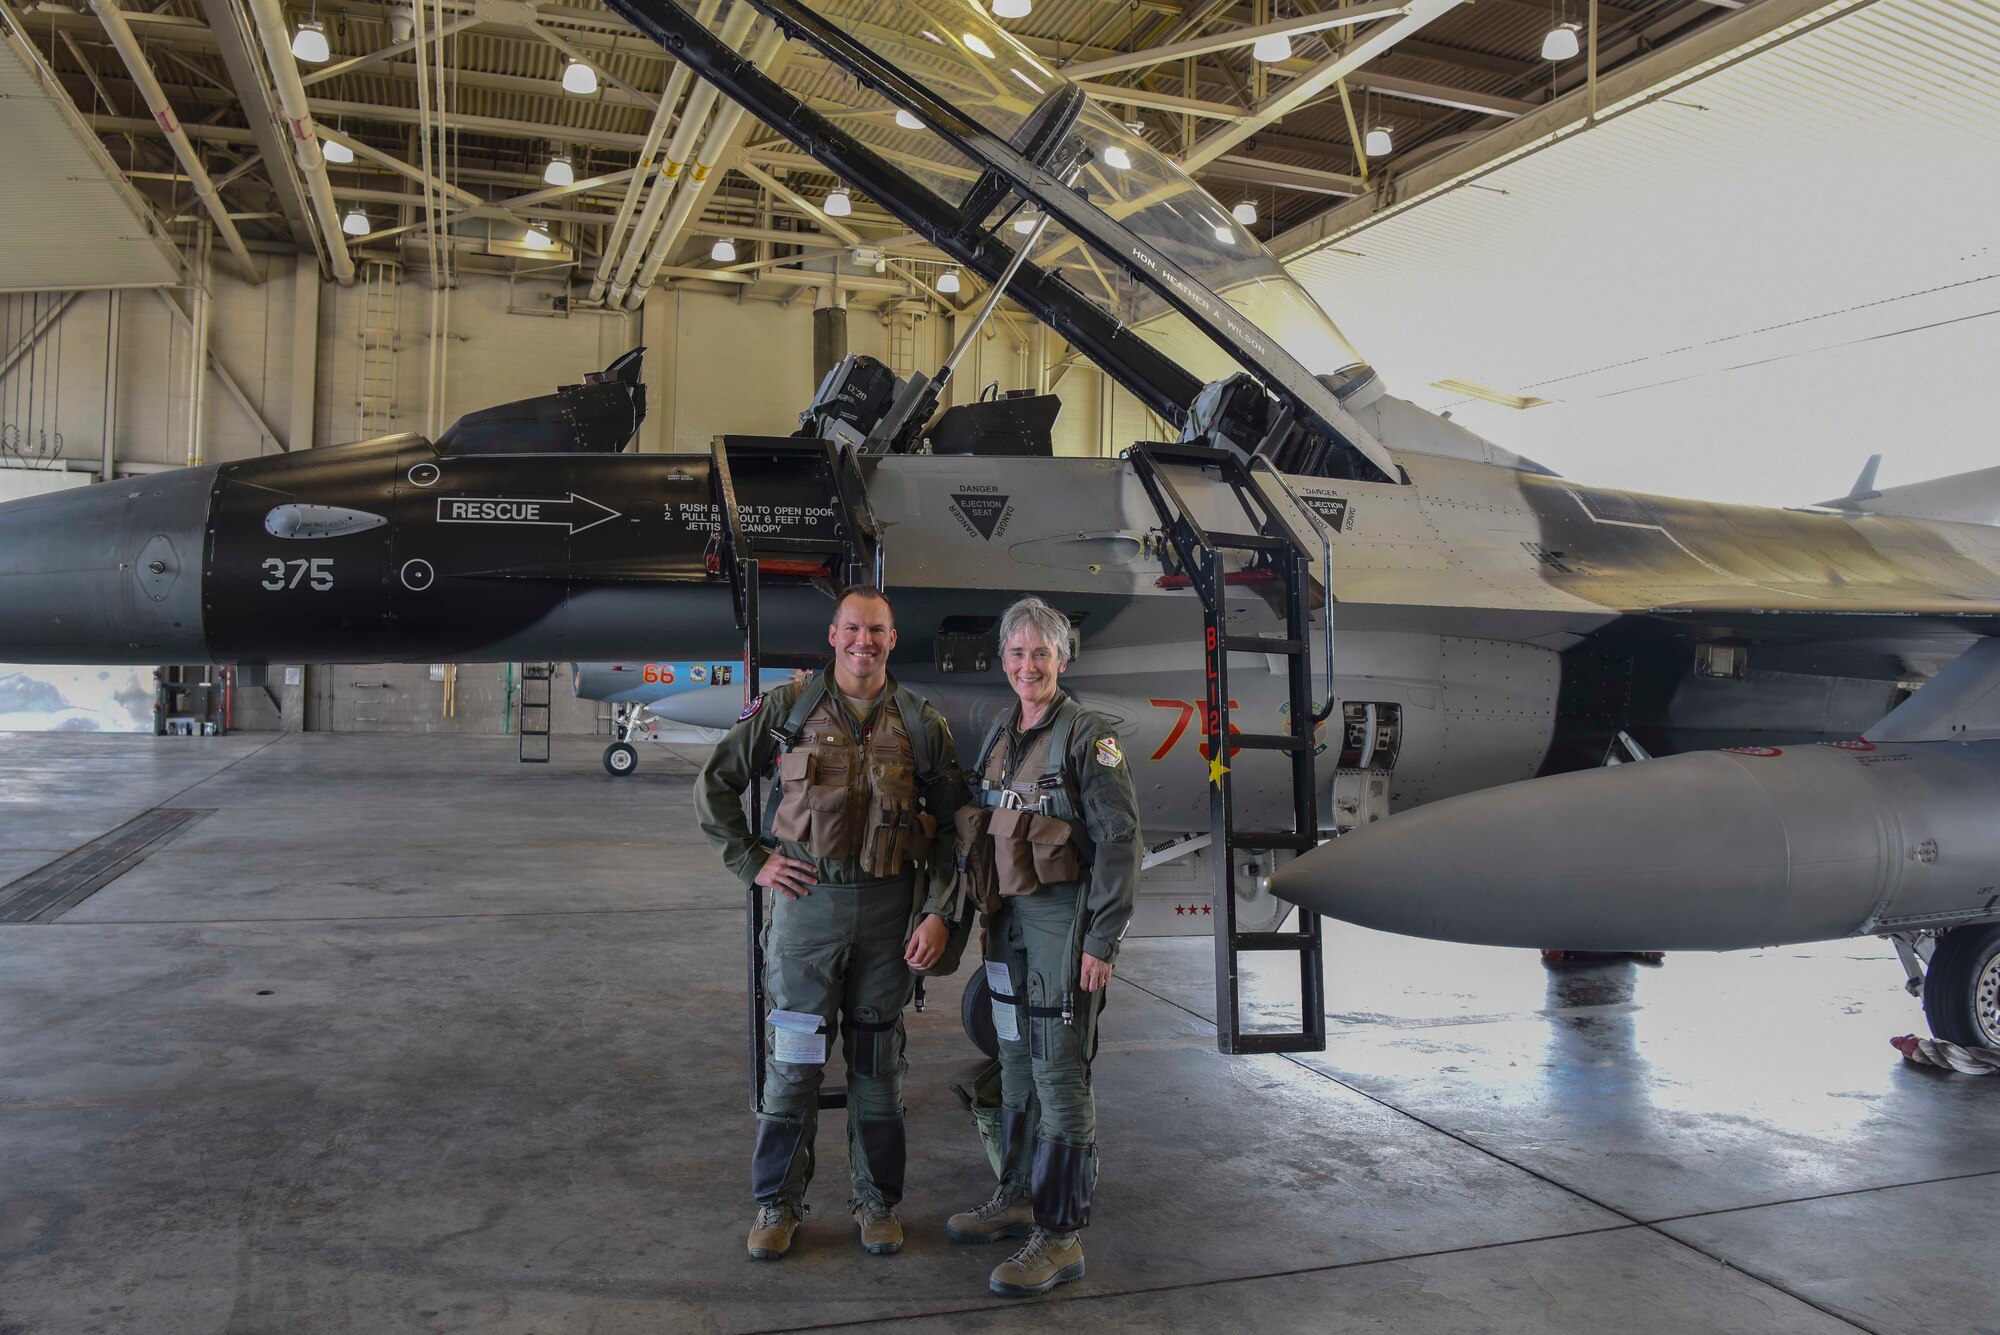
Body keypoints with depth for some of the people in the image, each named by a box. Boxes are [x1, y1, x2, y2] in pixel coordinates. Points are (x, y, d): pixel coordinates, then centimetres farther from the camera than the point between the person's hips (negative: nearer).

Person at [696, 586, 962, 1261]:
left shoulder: (922, 723, 3)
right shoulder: (787, 708, 1)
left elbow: (951, 826, 5)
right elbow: (713, 785, 7)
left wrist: (937, 913, -3)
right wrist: (752, 862, 0)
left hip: (889, 908, 1)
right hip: (807, 901, -1)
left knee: (877, 1060, 11)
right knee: (793, 1057, 5)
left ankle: (878, 1200, 25)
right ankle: (777, 1203, 20)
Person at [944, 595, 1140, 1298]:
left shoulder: (1088, 734, -9)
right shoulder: (999, 735, 12)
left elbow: (1119, 839, -13)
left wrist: (1103, 941, -16)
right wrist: (984, 918, 16)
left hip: (1064, 917, -7)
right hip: (1008, 919, 7)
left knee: (1059, 1070, -5)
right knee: (1016, 1063, 16)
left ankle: (1062, 1236, 3)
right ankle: (1017, 1199, 30)